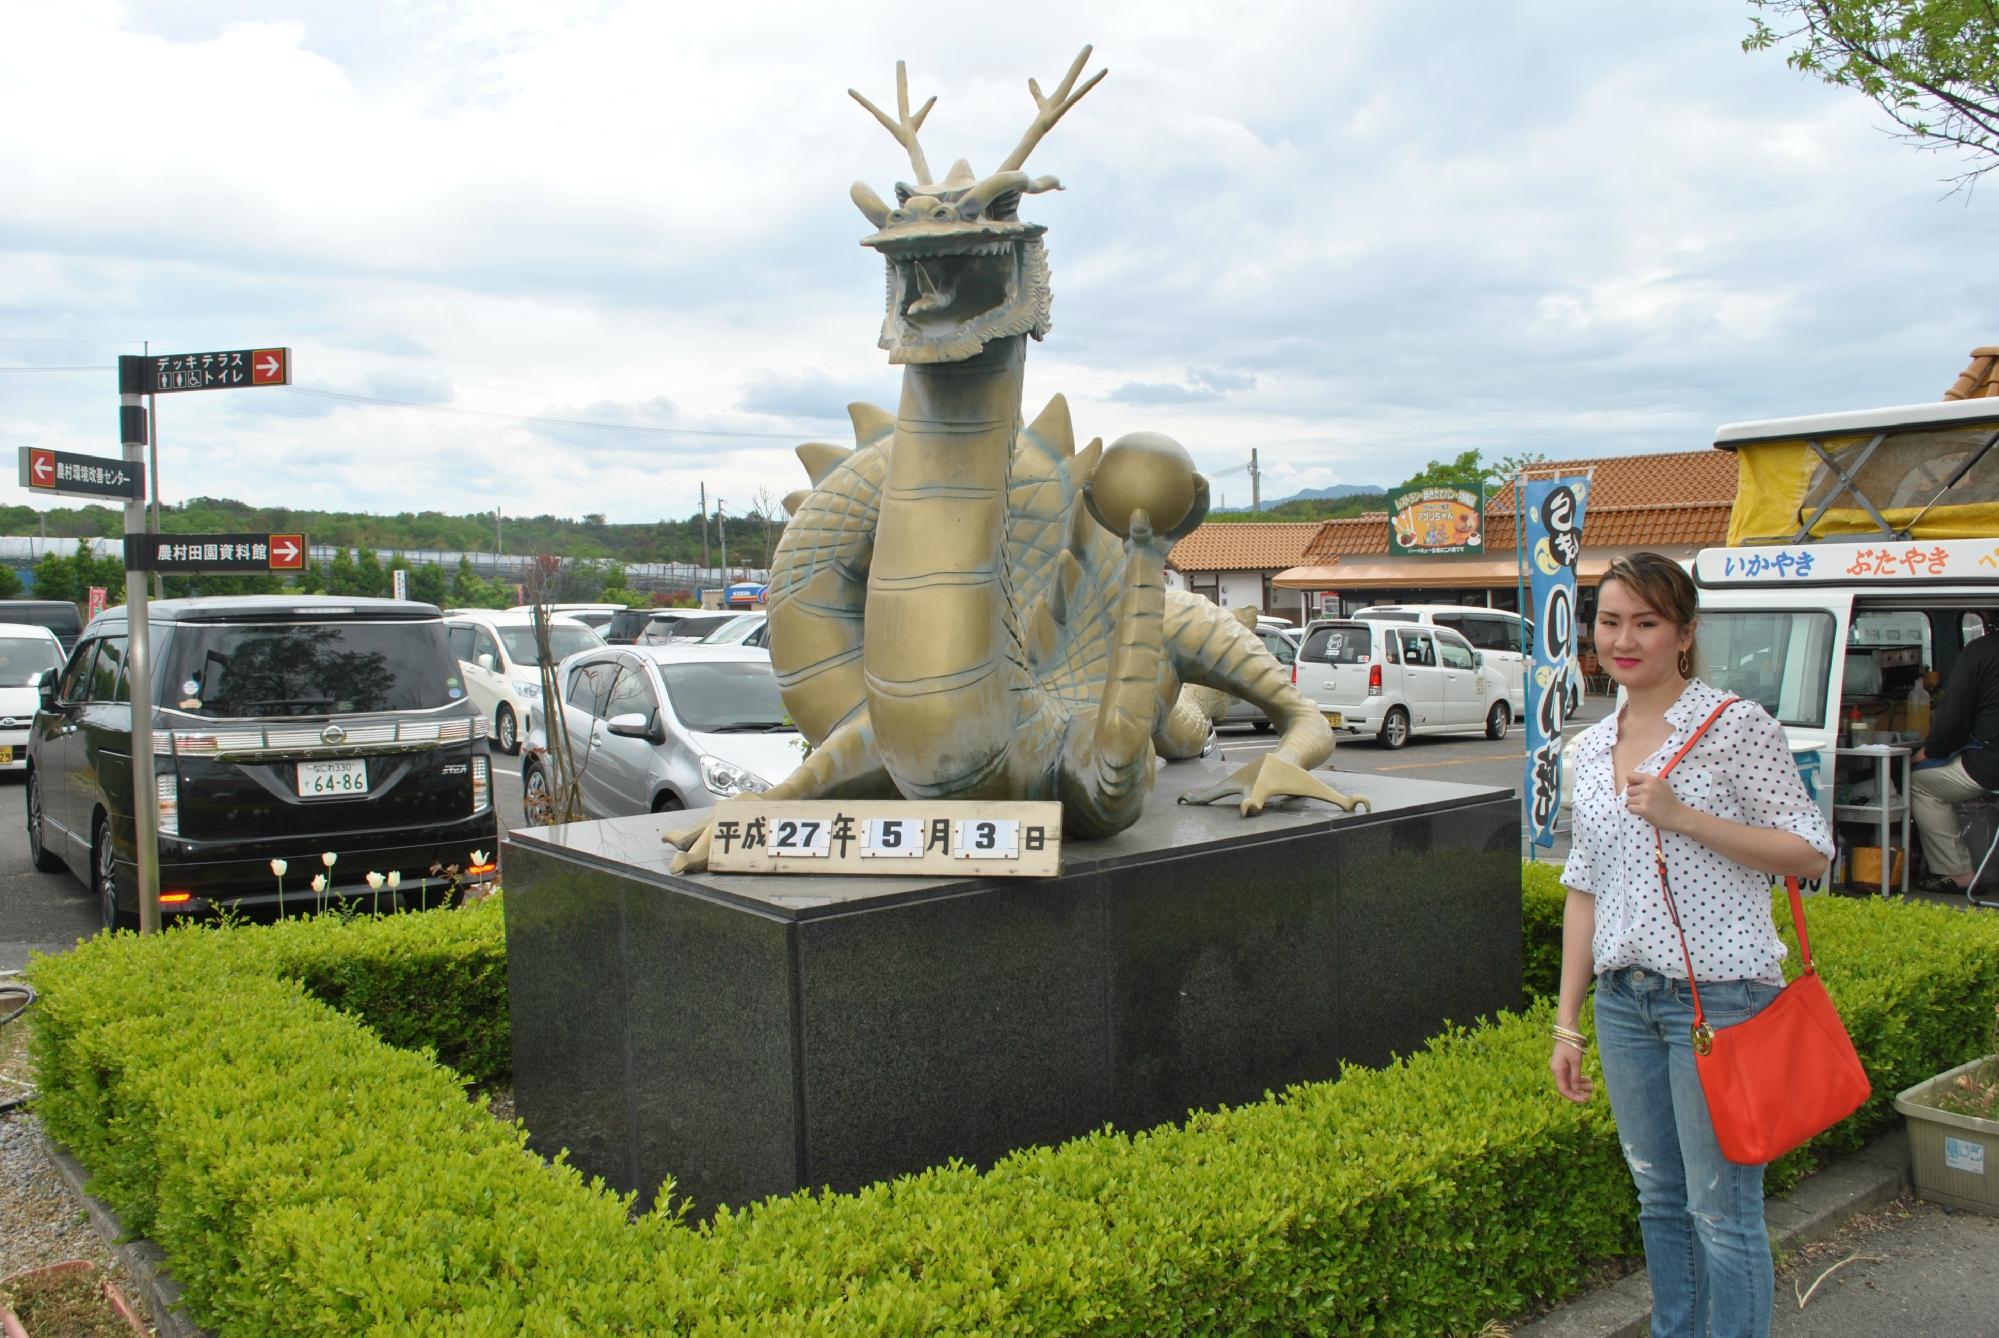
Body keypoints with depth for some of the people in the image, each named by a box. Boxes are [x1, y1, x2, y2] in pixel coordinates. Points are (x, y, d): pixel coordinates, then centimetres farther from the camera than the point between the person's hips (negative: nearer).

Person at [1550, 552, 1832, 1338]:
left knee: (1722, 1209, 1)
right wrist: (1568, 1022, 12)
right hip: (1625, 999, 6)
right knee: (1658, 1199, 16)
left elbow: (1811, 854, -8)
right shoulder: (1592, 749, 9)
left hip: (1720, 994, -5)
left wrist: (1682, 816, -19)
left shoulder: (1735, 726, -7)